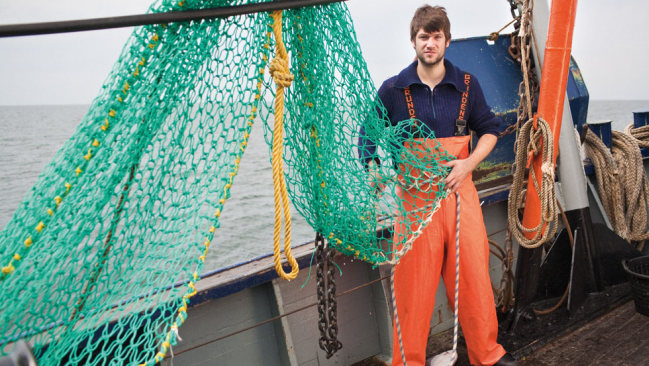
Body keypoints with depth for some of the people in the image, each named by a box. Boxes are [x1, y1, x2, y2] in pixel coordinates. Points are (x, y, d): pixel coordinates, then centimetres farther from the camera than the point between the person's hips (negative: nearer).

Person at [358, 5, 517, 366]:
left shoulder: (466, 85, 5)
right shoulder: (393, 90, -1)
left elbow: (490, 130, 13)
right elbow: (368, 137, 5)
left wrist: (468, 164, -4)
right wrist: (375, 170, -14)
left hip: (460, 193, 3)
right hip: (415, 197, -2)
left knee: (474, 278, 11)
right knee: (414, 286, 3)